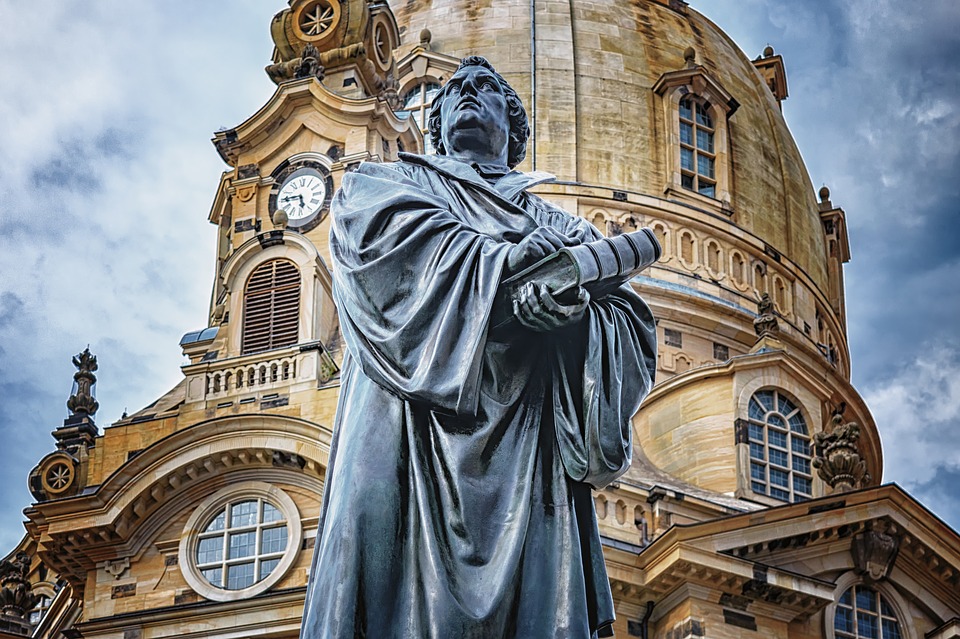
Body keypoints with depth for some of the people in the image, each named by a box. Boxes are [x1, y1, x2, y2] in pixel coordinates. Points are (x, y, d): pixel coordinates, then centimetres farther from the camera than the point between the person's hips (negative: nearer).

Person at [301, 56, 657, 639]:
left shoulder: (561, 226, 28)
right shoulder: (385, 181, 25)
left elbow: (636, 329, 10)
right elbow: (378, 226, -1)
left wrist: (578, 313, -13)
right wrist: (506, 257, -6)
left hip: (526, 453, 2)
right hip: (411, 433, -1)